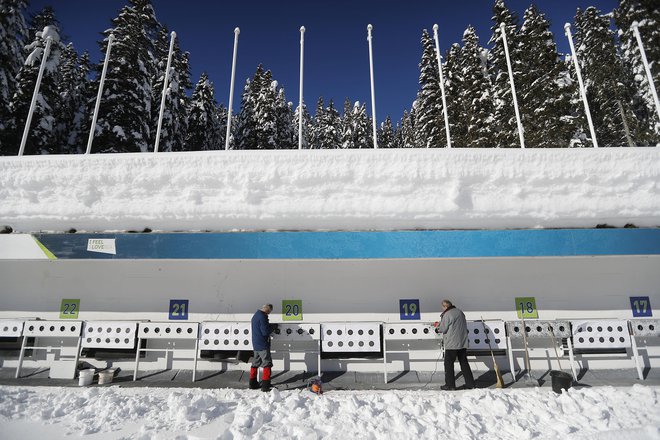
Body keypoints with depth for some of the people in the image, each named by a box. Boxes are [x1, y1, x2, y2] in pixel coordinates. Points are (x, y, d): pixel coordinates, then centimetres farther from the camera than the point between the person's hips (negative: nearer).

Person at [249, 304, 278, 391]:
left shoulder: (255, 315, 12)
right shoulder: (262, 316, -20)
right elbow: (265, 332, -21)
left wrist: (271, 325, 11)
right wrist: (273, 327, -6)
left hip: (256, 344, 10)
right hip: (263, 344, -10)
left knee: (255, 363, 17)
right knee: (267, 364, -4)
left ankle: (253, 384, 25)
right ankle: (265, 386, -4)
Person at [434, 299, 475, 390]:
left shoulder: (447, 315, -14)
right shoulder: (460, 312, 11)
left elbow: (443, 329, -12)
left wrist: (438, 325, 9)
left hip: (451, 344, -8)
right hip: (463, 343, 8)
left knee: (449, 364, 3)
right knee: (464, 363, 14)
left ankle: (450, 385, 7)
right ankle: (470, 383, 16)